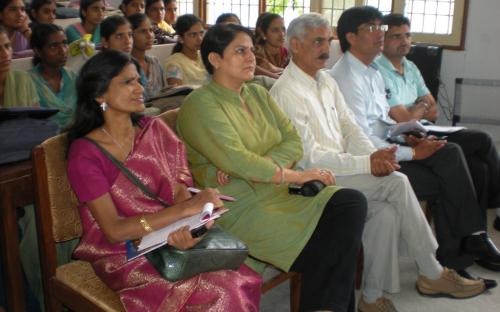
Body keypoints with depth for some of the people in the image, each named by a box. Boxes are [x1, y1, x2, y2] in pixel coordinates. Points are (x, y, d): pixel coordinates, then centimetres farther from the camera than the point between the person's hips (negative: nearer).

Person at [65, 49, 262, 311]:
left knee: (241, 281, -22)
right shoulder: (85, 153, -9)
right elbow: (114, 231, -16)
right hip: (122, 256, -4)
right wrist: (187, 208, -24)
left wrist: (187, 227, -25)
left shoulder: (155, 130, 6)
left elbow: (180, 193, -1)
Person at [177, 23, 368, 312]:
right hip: (243, 210, -7)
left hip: (280, 192, 7)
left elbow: (294, 142, 4)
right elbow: (236, 161, -19)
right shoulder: (200, 104, -8)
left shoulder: (258, 93, 15)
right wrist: (296, 175, -12)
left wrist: (251, 168, -15)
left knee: (353, 202, -16)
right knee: (322, 251, -23)